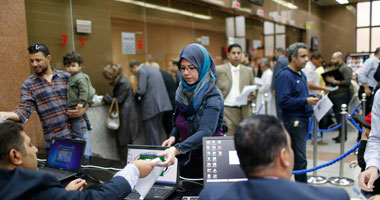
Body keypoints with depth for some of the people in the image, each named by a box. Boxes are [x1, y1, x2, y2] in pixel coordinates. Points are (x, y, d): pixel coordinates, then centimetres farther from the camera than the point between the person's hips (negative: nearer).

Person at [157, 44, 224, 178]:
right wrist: (173, 136, -8)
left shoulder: (212, 96, -19)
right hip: (186, 160, 6)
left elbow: (205, 132, -31)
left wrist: (176, 149, -44)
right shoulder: (183, 91, 0)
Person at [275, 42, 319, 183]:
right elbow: (283, 101, -22)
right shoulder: (285, 75, -14)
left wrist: (312, 100, 8)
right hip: (292, 121, -10)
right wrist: (305, 101, -19)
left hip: (302, 119, 10)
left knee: (295, 156, 15)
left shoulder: (301, 74, 17)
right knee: (300, 159, -5)